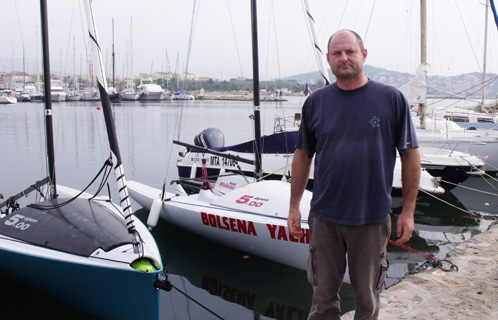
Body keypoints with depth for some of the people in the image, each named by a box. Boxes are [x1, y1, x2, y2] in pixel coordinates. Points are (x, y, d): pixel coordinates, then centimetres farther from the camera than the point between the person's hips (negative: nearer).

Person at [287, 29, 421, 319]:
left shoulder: (391, 99, -3)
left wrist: (408, 211, -3)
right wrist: (294, 206, 7)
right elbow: (303, 155, 9)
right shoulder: (316, 102, 3)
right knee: (324, 296, 12)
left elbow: (410, 155, 0)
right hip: (324, 217, 2)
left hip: (372, 218, -1)